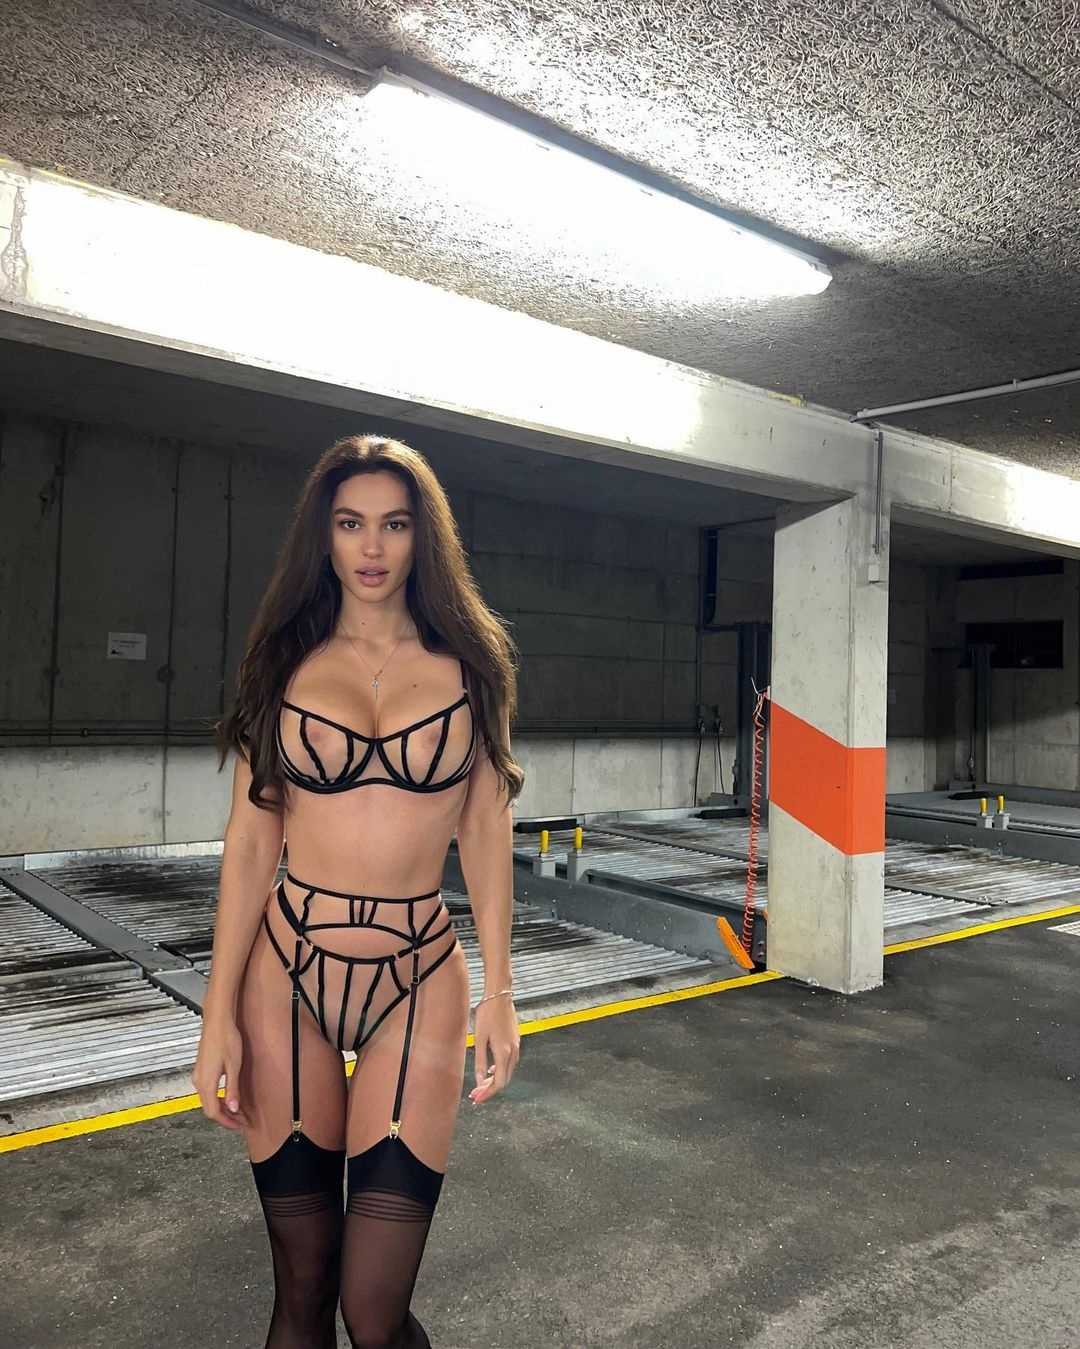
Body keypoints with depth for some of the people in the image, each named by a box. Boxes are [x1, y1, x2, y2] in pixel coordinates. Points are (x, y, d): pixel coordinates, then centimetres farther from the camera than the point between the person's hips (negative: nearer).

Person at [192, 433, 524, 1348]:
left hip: (420, 976, 0)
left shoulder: (467, 663, 3)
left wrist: (499, 992, 0)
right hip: (286, 971, 1)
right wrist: (220, 1013, -1)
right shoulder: (287, 663, 4)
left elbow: (485, 834, 4)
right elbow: (250, 841, 2)